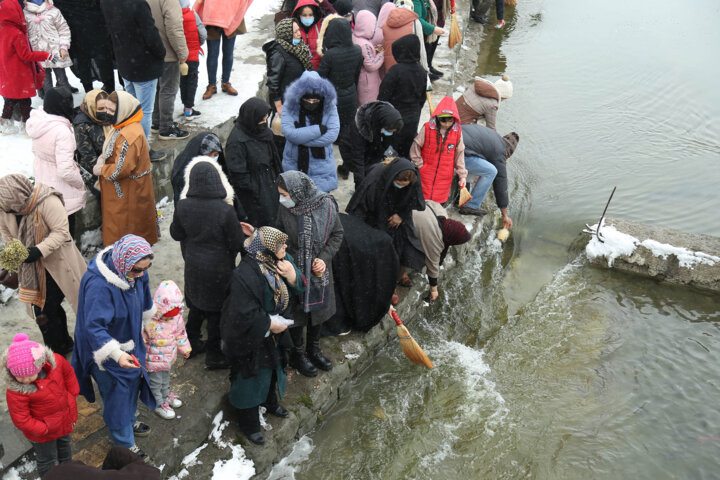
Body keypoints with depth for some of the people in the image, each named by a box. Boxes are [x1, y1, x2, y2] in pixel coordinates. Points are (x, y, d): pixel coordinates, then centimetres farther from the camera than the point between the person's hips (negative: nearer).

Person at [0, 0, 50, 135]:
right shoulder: (17, 34, -23)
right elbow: (26, 55, -21)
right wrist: (46, 55, -21)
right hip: (20, 75, -8)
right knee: (24, 100, 4)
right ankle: (26, 125, 11)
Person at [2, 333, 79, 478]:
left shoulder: (56, 362, -26)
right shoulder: (15, 390, -36)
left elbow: (68, 374, -1)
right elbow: (21, 420, -27)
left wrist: (71, 395, 0)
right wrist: (45, 429, -23)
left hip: (65, 421, 6)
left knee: (64, 446, 33)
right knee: (47, 460, 18)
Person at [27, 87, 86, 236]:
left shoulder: (37, 121, -4)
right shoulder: (62, 131, -29)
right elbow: (66, 170, -30)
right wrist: (81, 184, -11)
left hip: (42, 184, 8)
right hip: (63, 194, -8)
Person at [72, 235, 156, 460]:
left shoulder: (136, 273, -13)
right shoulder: (98, 285, -37)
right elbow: (94, 327, -37)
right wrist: (116, 355, -44)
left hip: (131, 343, 8)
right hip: (108, 350, -7)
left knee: (133, 382, 27)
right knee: (117, 394, 10)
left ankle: (129, 421, 54)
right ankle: (124, 444, 31)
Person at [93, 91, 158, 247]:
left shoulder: (130, 135, -30)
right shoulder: (122, 127, 3)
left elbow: (121, 169, -30)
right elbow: (113, 152, 18)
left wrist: (101, 170, -14)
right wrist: (102, 158, -3)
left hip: (128, 193, -10)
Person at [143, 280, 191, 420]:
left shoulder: (177, 317, -15)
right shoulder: (149, 322, -35)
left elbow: (180, 333, 4)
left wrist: (184, 348, 15)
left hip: (169, 356, 6)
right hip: (154, 360, -6)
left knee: (166, 377, 30)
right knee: (155, 382, 16)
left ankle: (166, 395, 55)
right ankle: (159, 404, 37)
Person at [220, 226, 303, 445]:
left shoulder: (284, 260, -13)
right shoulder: (246, 275, -35)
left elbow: (298, 289, -4)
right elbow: (244, 315, -30)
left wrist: (292, 276, -25)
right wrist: (269, 324, -21)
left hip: (276, 331, 8)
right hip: (252, 338, -7)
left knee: (274, 367, 29)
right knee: (252, 378, 12)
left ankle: (271, 402, 57)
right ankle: (249, 423, 33)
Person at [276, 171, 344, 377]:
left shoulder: (326, 205, -15)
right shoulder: (285, 209, -14)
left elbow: (337, 234, -5)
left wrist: (324, 258, -16)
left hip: (319, 269, 2)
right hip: (295, 270, -1)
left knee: (318, 308, 18)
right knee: (297, 312, 11)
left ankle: (313, 350, 42)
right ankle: (297, 355, 34)